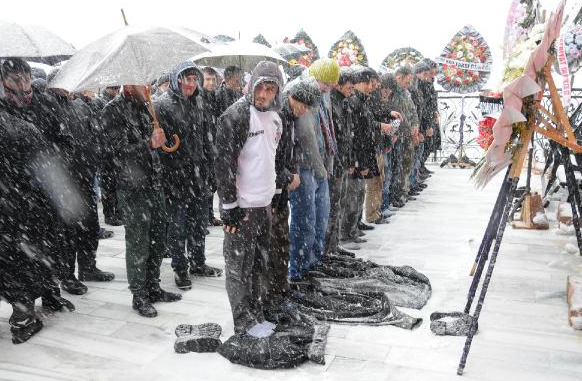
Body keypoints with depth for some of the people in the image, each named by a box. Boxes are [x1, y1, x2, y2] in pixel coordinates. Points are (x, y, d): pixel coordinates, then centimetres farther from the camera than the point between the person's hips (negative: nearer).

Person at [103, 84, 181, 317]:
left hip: (154, 184, 8)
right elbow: (120, 151, -16)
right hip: (134, 188, -7)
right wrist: (150, 144, -20)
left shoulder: (143, 107, 13)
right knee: (138, 245, 3)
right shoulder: (114, 110, -10)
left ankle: (153, 288, 31)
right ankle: (139, 296, 18)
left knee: (158, 241, 15)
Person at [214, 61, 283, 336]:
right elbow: (224, 163, -18)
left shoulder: (274, 118, 11)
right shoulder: (236, 115, -14)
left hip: (264, 203, 8)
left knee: (259, 262, 16)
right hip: (241, 205, -8)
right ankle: (244, 322, 17)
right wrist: (229, 205, -18)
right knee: (240, 265, 3)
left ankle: (256, 316, 30)